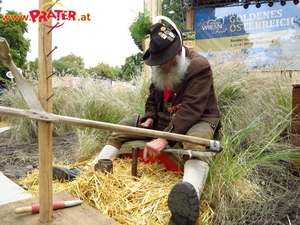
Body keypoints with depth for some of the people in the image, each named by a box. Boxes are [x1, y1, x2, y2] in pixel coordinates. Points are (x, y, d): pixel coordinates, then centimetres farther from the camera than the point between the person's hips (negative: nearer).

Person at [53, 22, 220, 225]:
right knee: (125, 125, 2)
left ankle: (190, 197, -71)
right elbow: (153, 98, 13)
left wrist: (164, 139, -38)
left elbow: (190, 110, -30)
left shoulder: (199, 66, -20)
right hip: (166, 119, 7)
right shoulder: (162, 66, 4)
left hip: (198, 121, -7)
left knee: (195, 146, -42)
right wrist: (150, 119, -9)